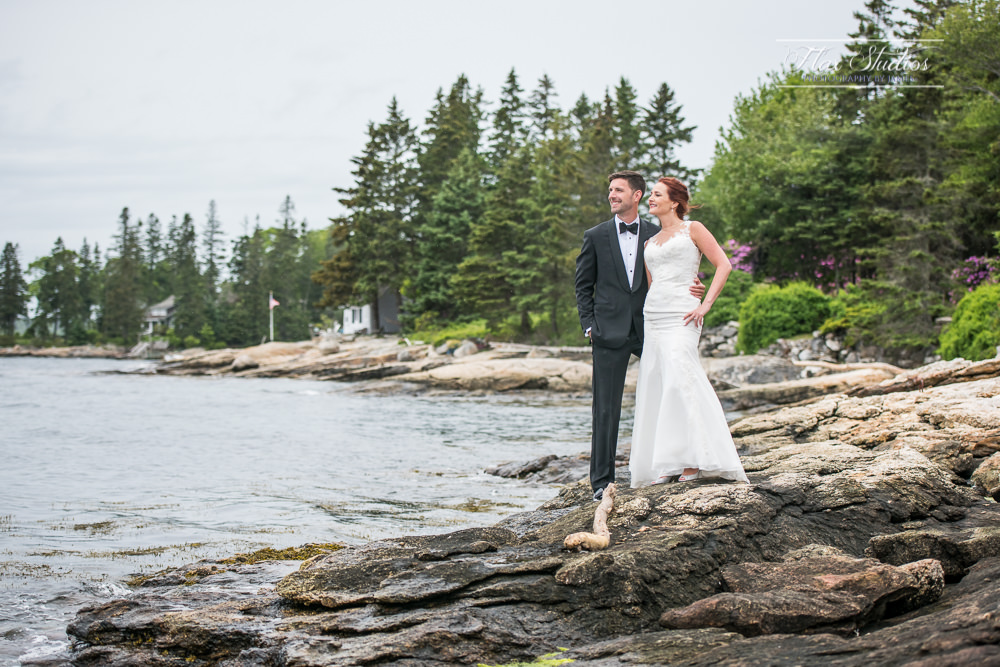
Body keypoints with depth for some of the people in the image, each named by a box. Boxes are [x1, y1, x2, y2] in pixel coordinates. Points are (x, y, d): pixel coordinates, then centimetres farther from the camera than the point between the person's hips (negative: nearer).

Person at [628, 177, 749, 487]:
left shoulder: (692, 229, 3)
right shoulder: (651, 242, 20)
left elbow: (723, 265, -4)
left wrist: (705, 305, -12)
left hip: (680, 317, -7)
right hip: (653, 318, 7)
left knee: (679, 381, -18)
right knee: (654, 387, 0)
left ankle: (695, 460, -15)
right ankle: (665, 467, 2)